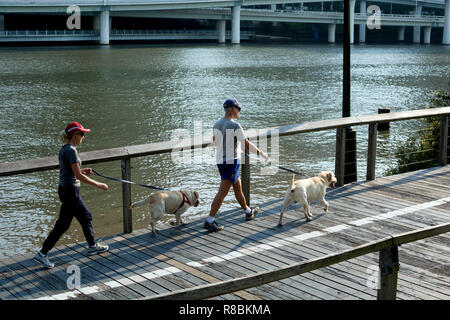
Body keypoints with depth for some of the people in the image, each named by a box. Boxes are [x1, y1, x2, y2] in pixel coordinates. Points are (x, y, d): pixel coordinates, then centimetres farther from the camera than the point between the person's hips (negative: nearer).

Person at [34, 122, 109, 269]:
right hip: (70, 191, -10)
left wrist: (82, 171, 12)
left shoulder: (64, 149, 9)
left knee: (86, 217, 20)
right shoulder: (71, 150, -20)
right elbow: (78, 176, -22)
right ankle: (42, 253, 5)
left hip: (65, 189, 10)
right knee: (63, 224, -1)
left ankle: (93, 246, 33)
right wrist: (98, 185, -15)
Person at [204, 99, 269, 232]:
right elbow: (247, 145, -18)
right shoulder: (235, 125, -18)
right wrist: (261, 153, -3)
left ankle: (248, 212, 40)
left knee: (238, 187, 23)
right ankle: (209, 221, -8)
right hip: (231, 162, -9)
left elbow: (214, 141, 23)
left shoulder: (217, 124, 5)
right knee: (222, 192, -7)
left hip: (220, 161, 9)